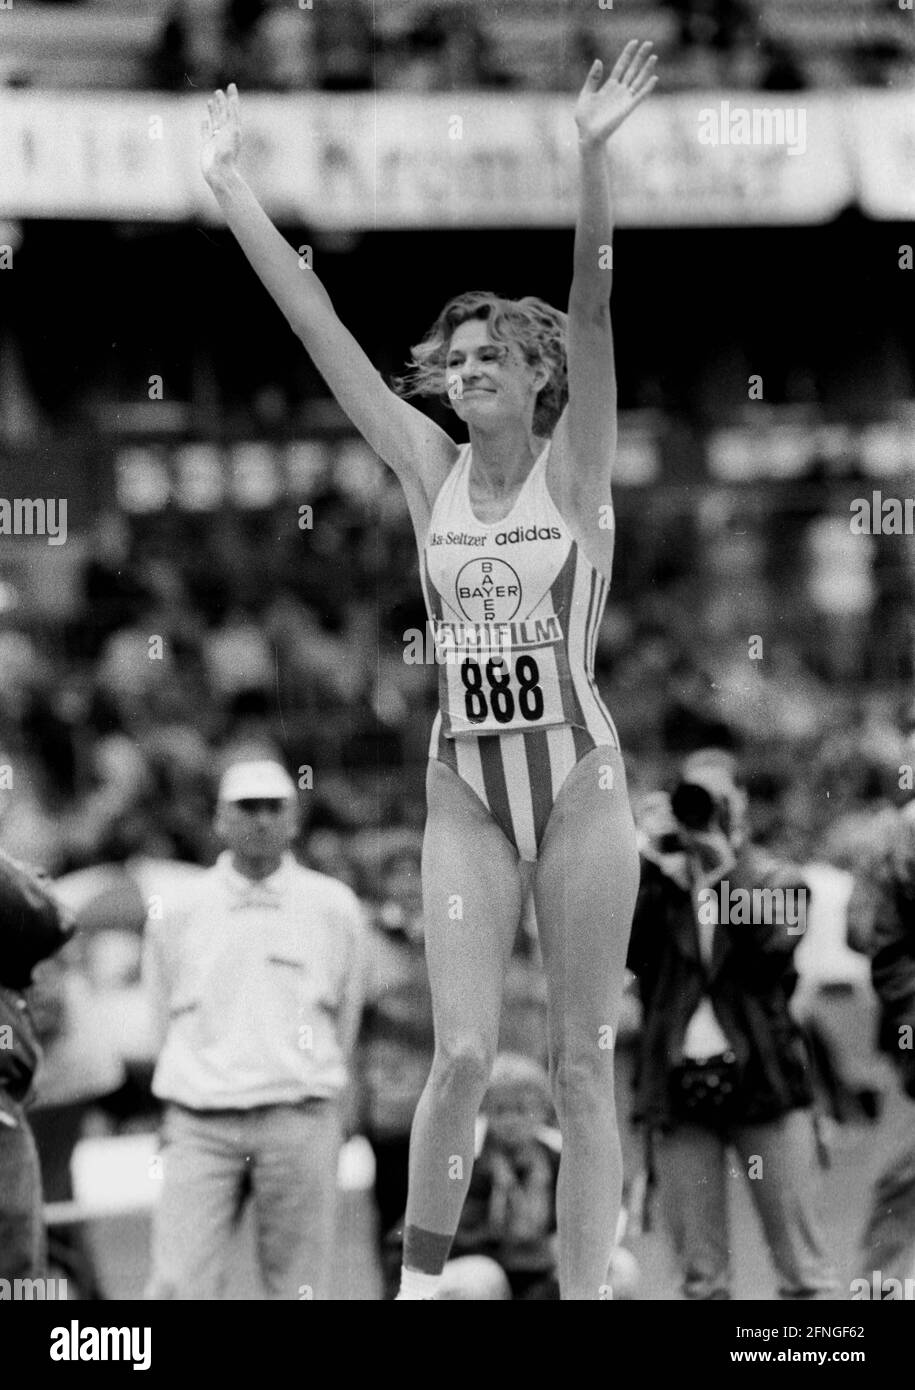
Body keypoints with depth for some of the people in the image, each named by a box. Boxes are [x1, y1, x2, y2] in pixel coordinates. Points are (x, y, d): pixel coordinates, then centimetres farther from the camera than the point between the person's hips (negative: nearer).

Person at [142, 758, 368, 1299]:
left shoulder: (334, 907, 6)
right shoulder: (176, 912, 6)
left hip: (299, 1120, 0)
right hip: (199, 1126, 0)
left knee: (300, 1288, 0)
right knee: (178, 1284, -11)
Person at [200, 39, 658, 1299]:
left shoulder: (574, 469, -3)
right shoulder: (428, 471, 6)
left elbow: (592, 311, -16)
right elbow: (323, 333, 4)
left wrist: (594, 159, -29)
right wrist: (234, 191, 0)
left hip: (579, 777, -2)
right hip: (464, 787, 2)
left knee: (583, 1065, 1)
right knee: (465, 1055, -8)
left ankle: (585, 1299, 3)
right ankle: (421, 1277, 8)